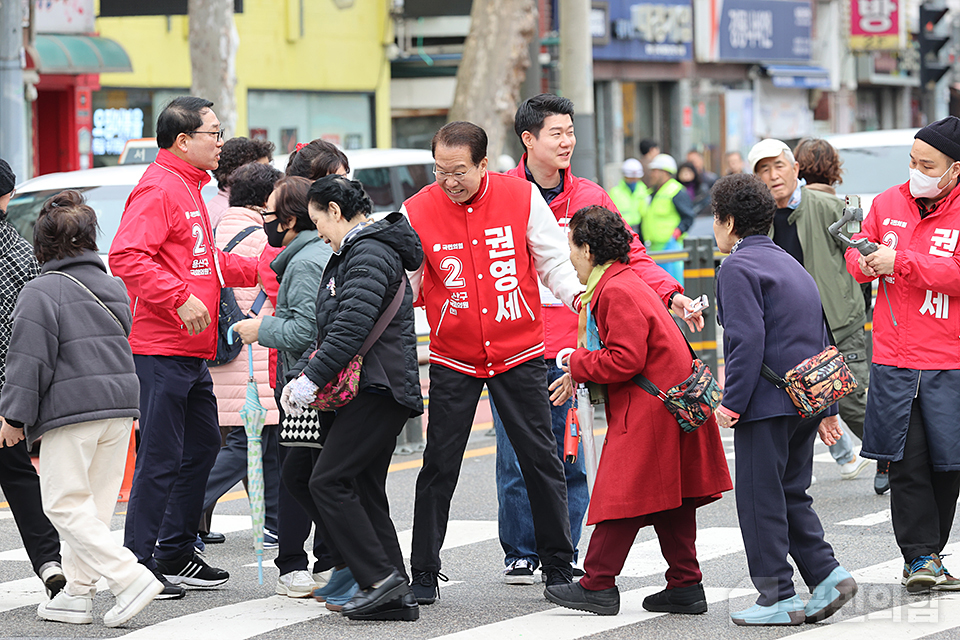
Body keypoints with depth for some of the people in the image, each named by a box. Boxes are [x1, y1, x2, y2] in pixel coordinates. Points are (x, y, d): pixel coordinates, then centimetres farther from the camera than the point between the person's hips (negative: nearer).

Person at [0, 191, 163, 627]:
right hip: (120, 409, 8)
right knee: (95, 505, 12)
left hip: (71, 411, -8)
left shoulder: (41, 291, -9)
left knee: (65, 505, -4)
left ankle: (131, 578, -16)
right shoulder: (114, 287, 15)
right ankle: (77, 593, 14)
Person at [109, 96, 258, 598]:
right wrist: (181, 298, -28)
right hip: (162, 350, -11)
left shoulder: (189, 189, 21)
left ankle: (176, 554, 24)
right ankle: (138, 564, -4)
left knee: (202, 445, 16)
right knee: (161, 457, -9)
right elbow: (126, 256, -24)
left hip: (192, 352, 11)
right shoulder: (158, 189, -13)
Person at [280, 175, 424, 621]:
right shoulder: (351, 254, 21)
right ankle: (395, 597, 7)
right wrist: (303, 374, 9)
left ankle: (380, 577, -12)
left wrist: (311, 379, -19)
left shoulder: (370, 255, -13)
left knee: (328, 481, -13)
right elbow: (331, 328, 22)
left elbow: (351, 327, -22)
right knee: (364, 489, 8)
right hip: (363, 390, 10)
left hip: (379, 392, -10)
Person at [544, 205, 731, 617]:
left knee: (621, 494, -5)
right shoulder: (623, 283, 16)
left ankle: (598, 585, -1)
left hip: (650, 409, -11)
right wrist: (579, 376, 11)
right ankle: (685, 586, 13)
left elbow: (625, 360, -24)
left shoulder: (617, 293, -18)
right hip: (670, 406, 11)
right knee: (669, 498, 11)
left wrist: (578, 365, -10)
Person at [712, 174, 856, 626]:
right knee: (791, 494, 17)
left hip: (766, 403, -9)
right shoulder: (791, 265, 19)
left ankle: (778, 597, 2)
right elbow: (821, 340, 20)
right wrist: (827, 409, 22)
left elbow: (747, 341, -20)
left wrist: (731, 402, -15)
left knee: (760, 500, 0)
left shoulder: (737, 268, -10)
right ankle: (826, 575, 6)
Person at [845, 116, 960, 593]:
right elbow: (857, 255, 17)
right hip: (893, 357, 2)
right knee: (907, 460, -5)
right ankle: (920, 556, -3)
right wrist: (865, 262, -7)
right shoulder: (888, 203, 8)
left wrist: (901, 262, -20)